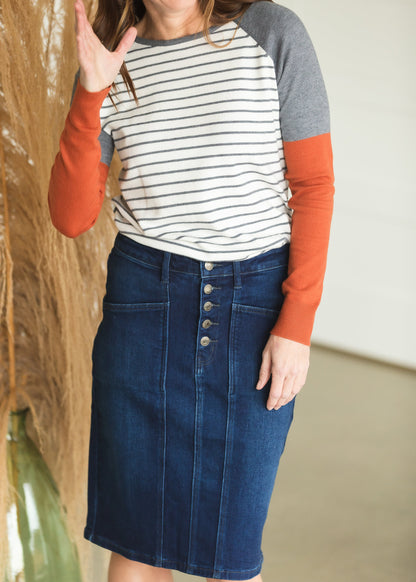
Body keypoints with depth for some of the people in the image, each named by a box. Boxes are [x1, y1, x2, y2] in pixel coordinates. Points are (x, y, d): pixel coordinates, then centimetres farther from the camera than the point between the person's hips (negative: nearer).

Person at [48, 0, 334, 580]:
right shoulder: (111, 61, 3)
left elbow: (313, 184, -4)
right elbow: (72, 218, -3)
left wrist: (297, 325, -9)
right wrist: (89, 96, -15)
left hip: (257, 298, -2)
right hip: (144, 296, 2)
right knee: (136, 531, 10)